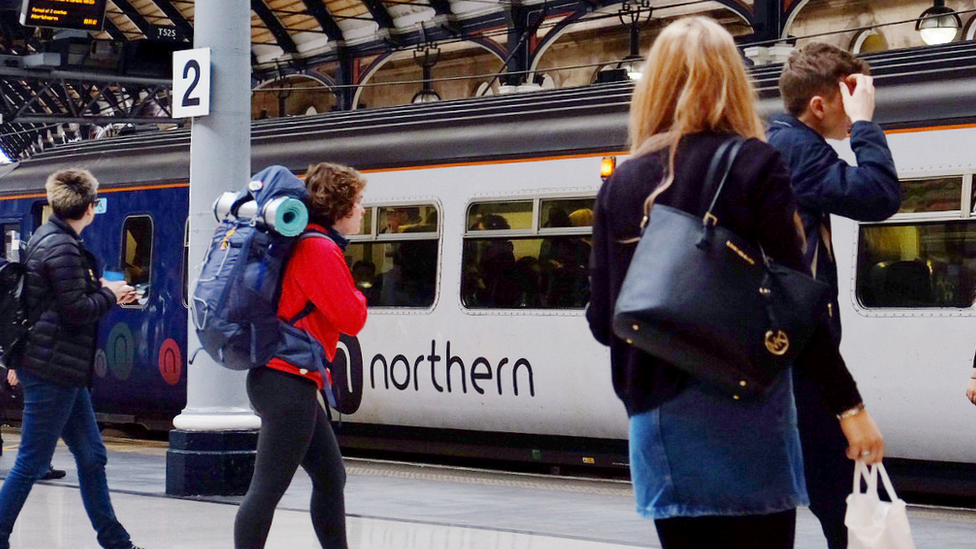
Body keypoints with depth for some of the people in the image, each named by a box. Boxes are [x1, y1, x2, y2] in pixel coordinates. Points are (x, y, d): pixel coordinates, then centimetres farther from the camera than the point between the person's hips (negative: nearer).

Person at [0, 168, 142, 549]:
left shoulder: (48, 238, 14)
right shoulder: (61, 246, -16)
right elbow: (76, 310, -19)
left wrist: (102, 291, 14)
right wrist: (110, 295, -3)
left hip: (62, 370, 10)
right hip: (52, 369, -10)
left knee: (91, 457, 13)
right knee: (31, 464, -5)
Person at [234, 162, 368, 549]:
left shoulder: (307, 244, 15)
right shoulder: (320, 249, -14)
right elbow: (350, 320, -17)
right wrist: (357, 297, 3)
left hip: (287, 381, 11)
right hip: (288, 382, -11)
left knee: (330, 477, 16)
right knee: (268, 488, -10)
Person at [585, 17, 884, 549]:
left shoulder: (622, 184, 6)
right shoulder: (754, 167, -4)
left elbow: (603, 320, 4)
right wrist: (850, 406, -8)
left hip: (660, 422, 4)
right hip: (743, 417, -4)